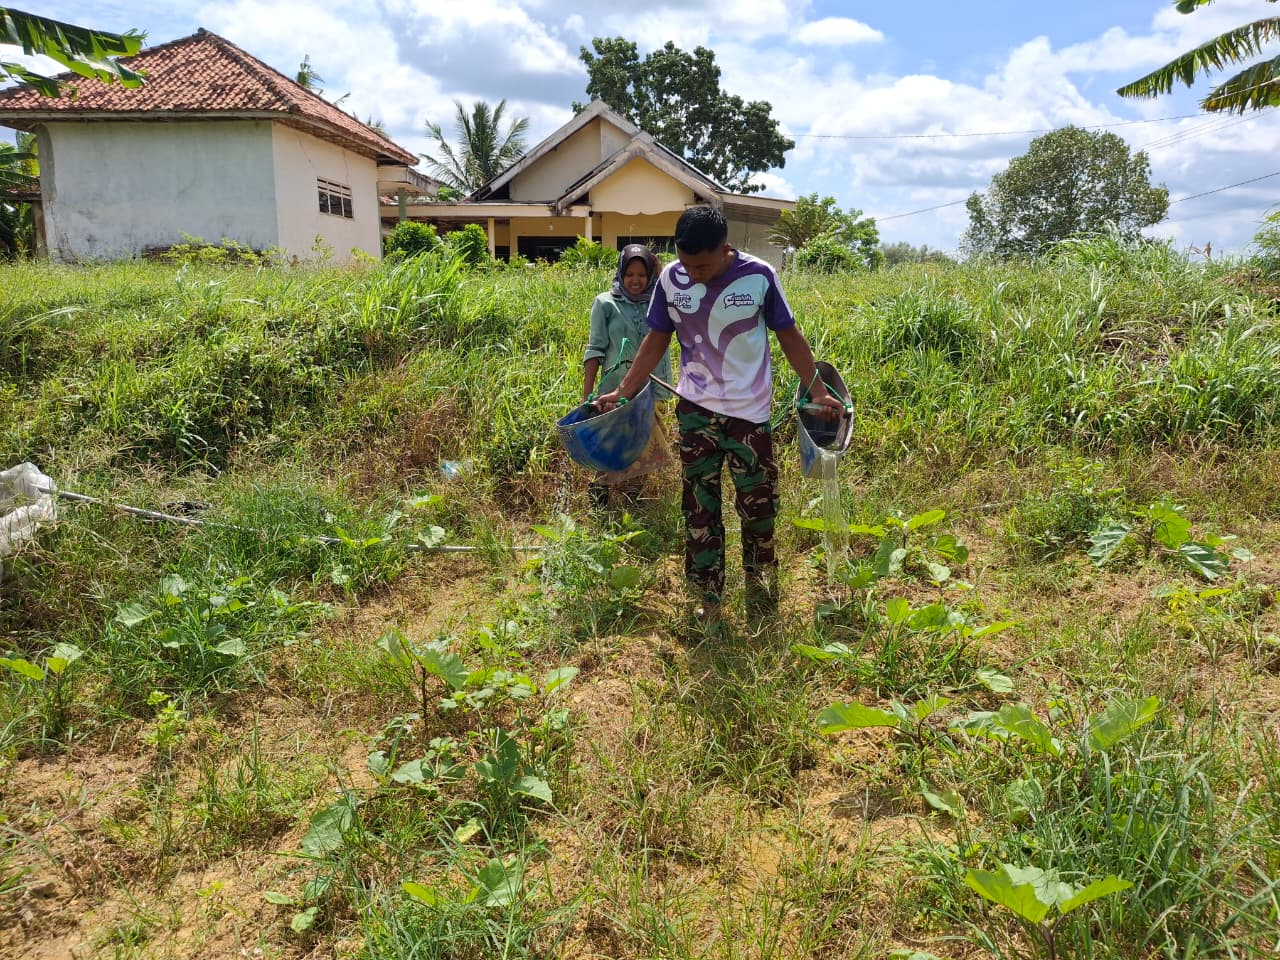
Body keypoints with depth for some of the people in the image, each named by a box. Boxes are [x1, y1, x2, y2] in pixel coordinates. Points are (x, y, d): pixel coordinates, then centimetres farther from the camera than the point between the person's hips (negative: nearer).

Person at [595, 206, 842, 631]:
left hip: (749, 409, -1)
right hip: (696, 409, 2)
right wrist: (623, 392, 3)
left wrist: (817, 391, -1)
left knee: (758, 504, 6)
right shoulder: (671, 279, -6)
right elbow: (657, 339, 6)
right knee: (700, 508, 5)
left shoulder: (759, 276, -11)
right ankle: (709, 601, 16)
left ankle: (759, 583, 29)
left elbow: (789, 335, 0)